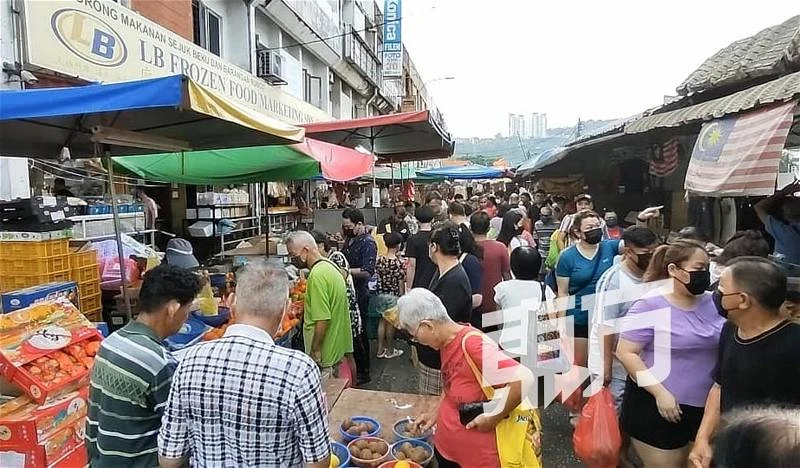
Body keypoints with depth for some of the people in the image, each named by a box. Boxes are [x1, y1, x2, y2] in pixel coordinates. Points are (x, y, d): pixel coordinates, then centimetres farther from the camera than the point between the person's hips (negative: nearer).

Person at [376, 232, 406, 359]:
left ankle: (380, 350, 24)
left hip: (381, 295, 4)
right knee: (391, 323, 9)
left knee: (382, 321, 16)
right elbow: (401, 283, -13)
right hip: (394, 296, -4)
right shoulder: (399, 262, -17)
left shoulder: (379, 260, -5)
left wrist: (380, 292, 15)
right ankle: (390, 351, 24)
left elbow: (376, 279, 2)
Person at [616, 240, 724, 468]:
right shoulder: (651, 305, -16)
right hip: (656, 406, -6)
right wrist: (660, 392, -20)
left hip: (704, 407, 6)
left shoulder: (713, 303, 2)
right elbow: (626, 352, -17)